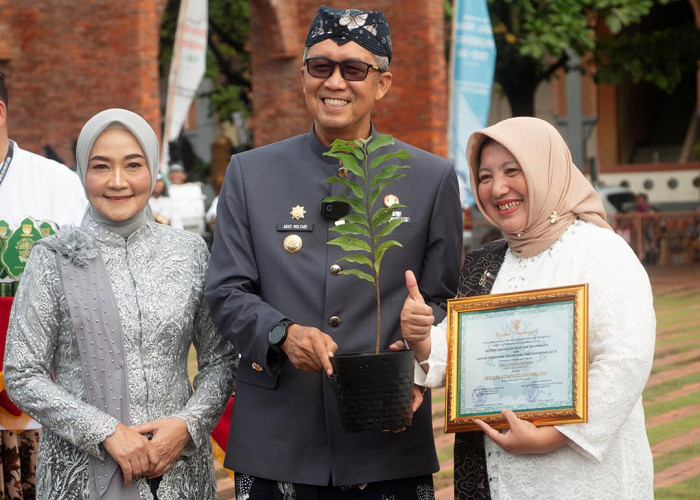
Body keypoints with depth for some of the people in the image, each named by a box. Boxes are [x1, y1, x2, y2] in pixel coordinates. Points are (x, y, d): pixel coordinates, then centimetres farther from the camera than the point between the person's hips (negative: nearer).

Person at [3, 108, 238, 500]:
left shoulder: (190, 252, 4)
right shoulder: (54, 259, -2)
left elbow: (221, 360, 7)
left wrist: (188, 424, -9)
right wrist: (106, 431, -14)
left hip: (181, 467, 2)